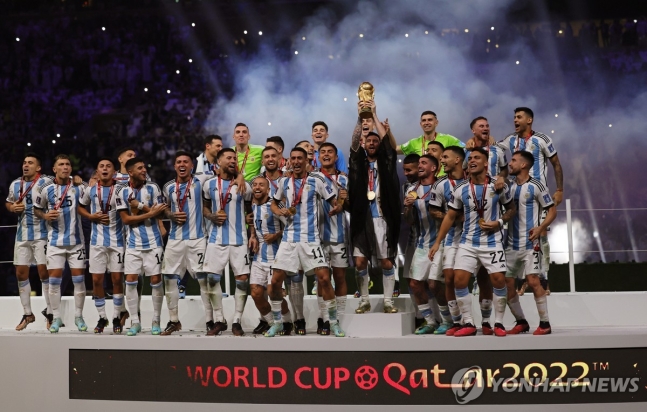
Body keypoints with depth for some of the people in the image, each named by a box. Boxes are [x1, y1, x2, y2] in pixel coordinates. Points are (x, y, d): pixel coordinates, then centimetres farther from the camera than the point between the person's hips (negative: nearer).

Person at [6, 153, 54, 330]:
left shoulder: (46, 182, -10)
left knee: (44, 271, -6)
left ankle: (50, 312, 7)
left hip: (42, 234, -6)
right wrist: (13, 207, 2)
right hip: (22, 235, 6)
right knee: (21, 273, 8)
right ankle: (27, 314, 20)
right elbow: (8, 203, 22)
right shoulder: (15, 184, 10)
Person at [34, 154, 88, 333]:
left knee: (79, 279, 2)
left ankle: (78, 316, 14)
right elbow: (37, 208, 11)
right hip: (55, 241, 0)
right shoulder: (47, 190, -1)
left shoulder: (79, 187, -2)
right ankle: (56, 318, 9)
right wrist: (45, 216, -7)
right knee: (54, 280, -1)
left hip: (76, 240, 0)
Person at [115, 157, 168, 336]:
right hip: (133, 243, 1)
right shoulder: (122, 192, -1)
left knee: (156, 280, 1)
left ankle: (156, 321, 11)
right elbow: (126, 219, -7)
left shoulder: (153, 188, -2)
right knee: (131, 281, -1)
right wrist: (149, 213, -16)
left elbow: (160, 213, -7)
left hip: (153, 242, -1)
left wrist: (139, 205, -17)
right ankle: (135, 322, 8)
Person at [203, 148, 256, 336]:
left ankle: (237, 321, 7)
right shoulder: (209, 184, 4)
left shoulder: (244, 186, 2)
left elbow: (250, 212, 8)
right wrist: (212, 216, -6)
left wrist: (253, 235, -1)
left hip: (239, 240, -1)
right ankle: (219, 321, 11)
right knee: (212, 278, -1)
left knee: (242, 279, -4)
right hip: (216, 239, 1)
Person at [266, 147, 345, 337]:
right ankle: (277, 323, 15)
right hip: (289, 238, 3)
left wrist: (336, 208, -23)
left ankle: (333, 322, 3)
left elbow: (334, 202, 1)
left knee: (324, 278, -11)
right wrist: (280, 211, -1)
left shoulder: (316, 180, -1)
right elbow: (274, 203, 22)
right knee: (275, 281, -1)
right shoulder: (284, 182, 9)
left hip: (311, 238, -3)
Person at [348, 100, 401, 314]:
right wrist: (360, 119, -15)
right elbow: (353, 143, -5)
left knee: (386, 261, 0)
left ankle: (388, 301, 7)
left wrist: (374, 115, -7)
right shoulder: (358, 162, 11)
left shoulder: (385, 162, 8)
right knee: (360, 261, -1)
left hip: (382, 216, -1)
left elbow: (389, 142, -5)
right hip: (362, 217, 1)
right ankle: (364, 300, 10)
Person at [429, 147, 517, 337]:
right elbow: (450, 216, 6)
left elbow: (511, 208, 8)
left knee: (499, 280, -9)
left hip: (492, 242, -2)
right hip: (468, 243, 2)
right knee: (459, 280, -9)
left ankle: (498, 323, 6)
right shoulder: (461, 189, -2)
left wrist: (499, 222, -11)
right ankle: (468, 324, 1)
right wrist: (437, 242, 3)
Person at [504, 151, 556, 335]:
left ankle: (545, 323, -6)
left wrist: (541, 227, -18)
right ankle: (521, 322, 17)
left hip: (530, 243, -6)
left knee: (533, 280, -15)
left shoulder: (536, 186, -5)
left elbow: (552, 210, -3)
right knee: (506, 283, 4)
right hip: (511, 244, 6)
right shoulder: (509, 187, 11)